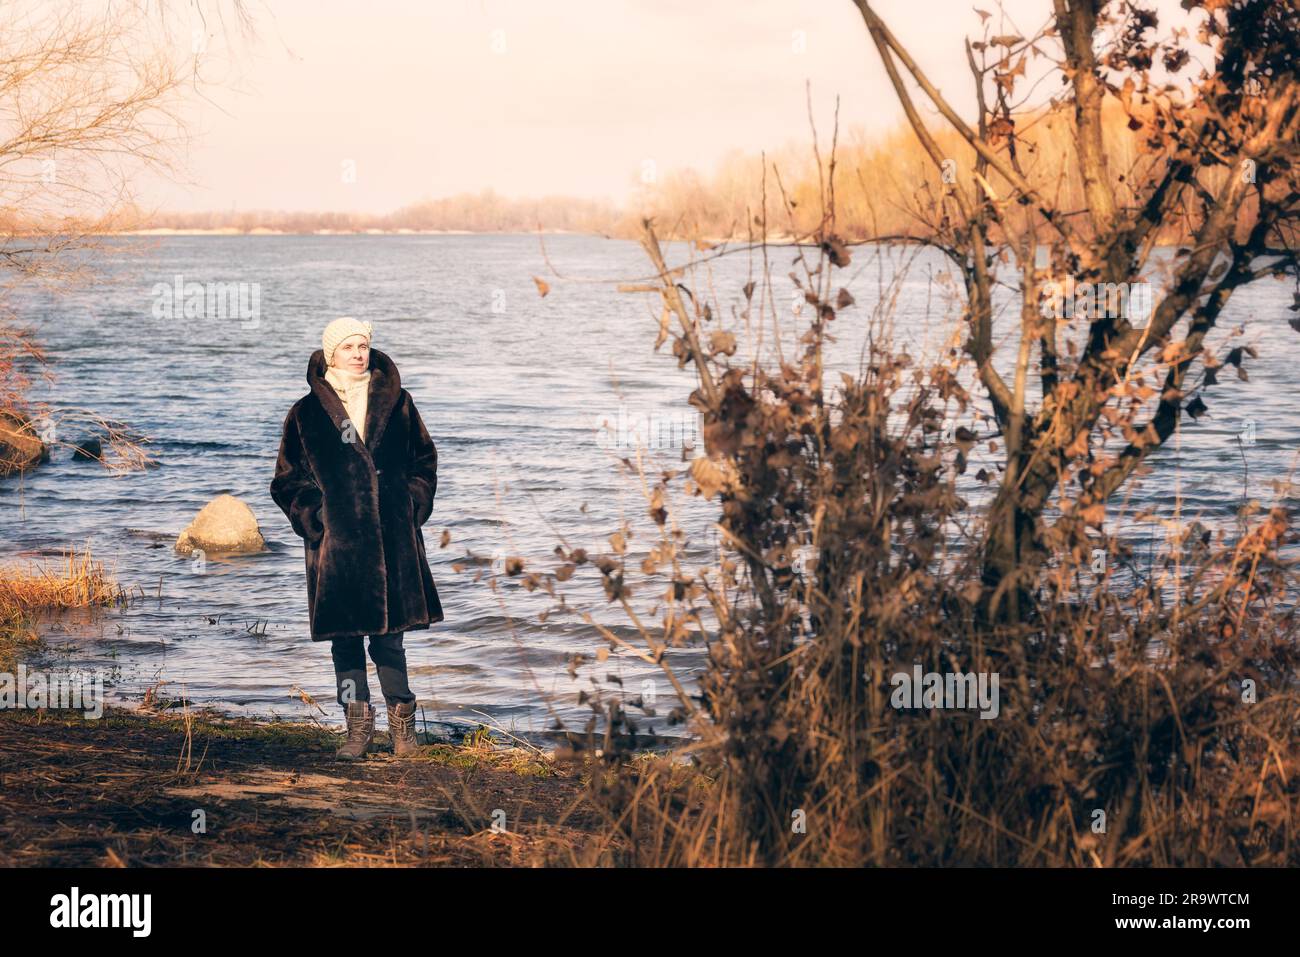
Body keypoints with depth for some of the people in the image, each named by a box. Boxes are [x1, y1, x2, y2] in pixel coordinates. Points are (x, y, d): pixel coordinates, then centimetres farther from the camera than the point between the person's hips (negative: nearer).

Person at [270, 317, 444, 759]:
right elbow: (288, 479, 7)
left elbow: (424, 458, 15)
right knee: (345, 638, 3)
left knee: (389, 635, 2)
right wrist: (314, 517, -5)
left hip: (392, 541, 0)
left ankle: (402, 723, 15)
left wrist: (413, 507, 4)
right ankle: (358, 727, 12)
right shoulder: (306, 414, 4)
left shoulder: (396, 402, 8)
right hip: (336, 543, 0)